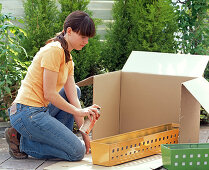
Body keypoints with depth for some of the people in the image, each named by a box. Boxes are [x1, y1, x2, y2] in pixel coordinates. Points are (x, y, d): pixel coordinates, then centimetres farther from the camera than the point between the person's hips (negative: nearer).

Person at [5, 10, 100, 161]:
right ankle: (22, 142, -3)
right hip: (27, 113, -10)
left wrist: (85, 134, 7)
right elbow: (49, 94, -17)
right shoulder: (54, 50, -14)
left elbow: (72, 98, 12)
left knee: (76, 91, 25)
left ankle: (61, 139, 16)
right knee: (77, 152, -10)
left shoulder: (68, 58, 15)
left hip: (40, 109, 10)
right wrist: (79, 111, -9)